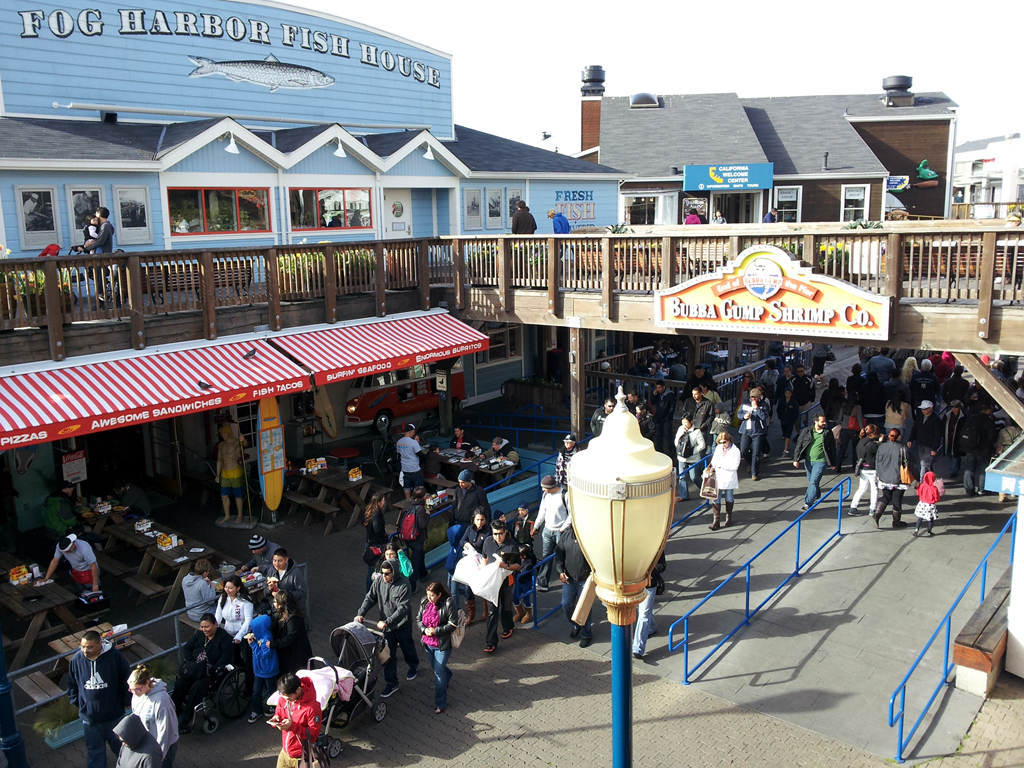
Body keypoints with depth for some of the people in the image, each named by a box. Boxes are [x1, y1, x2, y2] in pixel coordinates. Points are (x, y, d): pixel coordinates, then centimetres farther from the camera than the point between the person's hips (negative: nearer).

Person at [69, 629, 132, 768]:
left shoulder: (114, 656, -21)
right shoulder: (77, 659, -13)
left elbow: (126, 680, -7)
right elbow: (72, 683, 7)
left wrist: (126, 702, -1)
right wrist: (75, 701, 7)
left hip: (114, 715, -1)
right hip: (89, 717, 1)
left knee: (119, 746, 21)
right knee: (94, 751, 15)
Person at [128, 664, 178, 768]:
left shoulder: (161, 699, -31)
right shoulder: (137, 694, -9)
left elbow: (165, 730, -25)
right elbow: (136, 718, 8)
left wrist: (159, 756, -19)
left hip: (164, 744, -6)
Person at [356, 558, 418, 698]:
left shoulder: (403, 585, -27)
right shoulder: (379, 581, -12)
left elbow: (403, 608, -29)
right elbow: (370, 598, -3)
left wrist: (387, 622, -35)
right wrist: (361, 613, -17)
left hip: (402, 625, -3)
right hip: (386, 625, 3)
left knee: (408, 648, 21)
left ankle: (413, 666, 51)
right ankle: (391, 683, 21)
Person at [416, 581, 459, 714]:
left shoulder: (448, 603, -19)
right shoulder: (424, 602, -3)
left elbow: (453, 624, -17)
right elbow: (418, 619, 7)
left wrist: (435, 630, -21)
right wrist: (424, 629, -12)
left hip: (442, 644, -6)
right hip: (428, 643, 6)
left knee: (439, 672, -5)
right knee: (435, 667, 24)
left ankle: (441, 703, 8)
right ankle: (447, 676, 57)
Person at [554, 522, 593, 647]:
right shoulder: (566, 535, -4)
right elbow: (559, 553, 5)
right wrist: (560, 571, -5)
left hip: (585, 579, -5)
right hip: (569, 578, 5)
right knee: (566, 604, 14)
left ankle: (586, 634, 29)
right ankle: (576, 625, 43)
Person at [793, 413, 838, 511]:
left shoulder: (828, 433, -4)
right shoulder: (807, 431, -3)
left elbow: (832, 448, 5)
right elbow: (799, 445, 3)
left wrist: (833, 463, 8)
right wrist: (796, 459, -1)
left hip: (820, 462, -3)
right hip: (808, 461, 3)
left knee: (814, 482, -11)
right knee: (811, 481, 18)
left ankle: (808, 503, -9)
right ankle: (816, 496, 43)